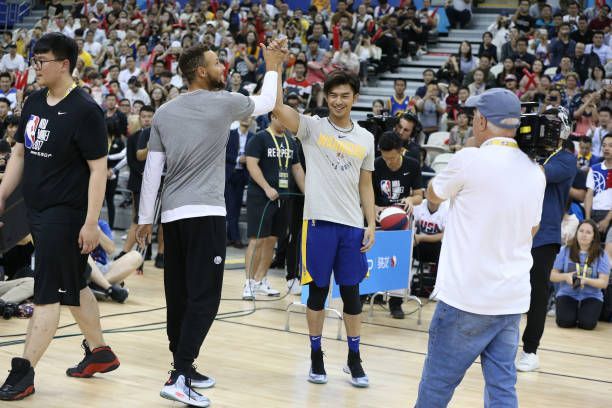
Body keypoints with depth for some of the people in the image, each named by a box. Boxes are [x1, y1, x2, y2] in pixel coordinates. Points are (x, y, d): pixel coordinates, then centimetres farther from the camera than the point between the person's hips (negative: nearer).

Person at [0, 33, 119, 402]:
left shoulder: (85, 110, -15)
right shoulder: (34, 102, 8)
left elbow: (98, 168, -16)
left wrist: (91, 222, -20)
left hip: (66, 214, -8)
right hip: (37, 211, 8)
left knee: (49, 294, -5)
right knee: (74, 287, 17)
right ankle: (100, 353, 31)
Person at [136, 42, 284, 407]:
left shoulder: (164, 113, 10)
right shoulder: (224, 102, -3)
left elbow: (152, 171, 10)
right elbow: (267, 102, 16)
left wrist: (145, 219, 16)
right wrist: (272, 67, 33)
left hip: (172, 214, 6)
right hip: (206, 213, -6)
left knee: (178, 295, 13)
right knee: (204, 297, -7)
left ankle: (184, 368, 23)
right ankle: (180, 377, -15)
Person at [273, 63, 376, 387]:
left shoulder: (365, 138, 9)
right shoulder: (312, 127, 0)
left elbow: (365, 186, 14)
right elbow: (277, 106, -15)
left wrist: (371, 224, 6)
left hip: (352, 226, 3)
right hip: (319, 222, -2)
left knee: (352, 293, 7)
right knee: (318, 291, 5)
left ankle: (354, 359, 18)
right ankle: (316, 358, 16)